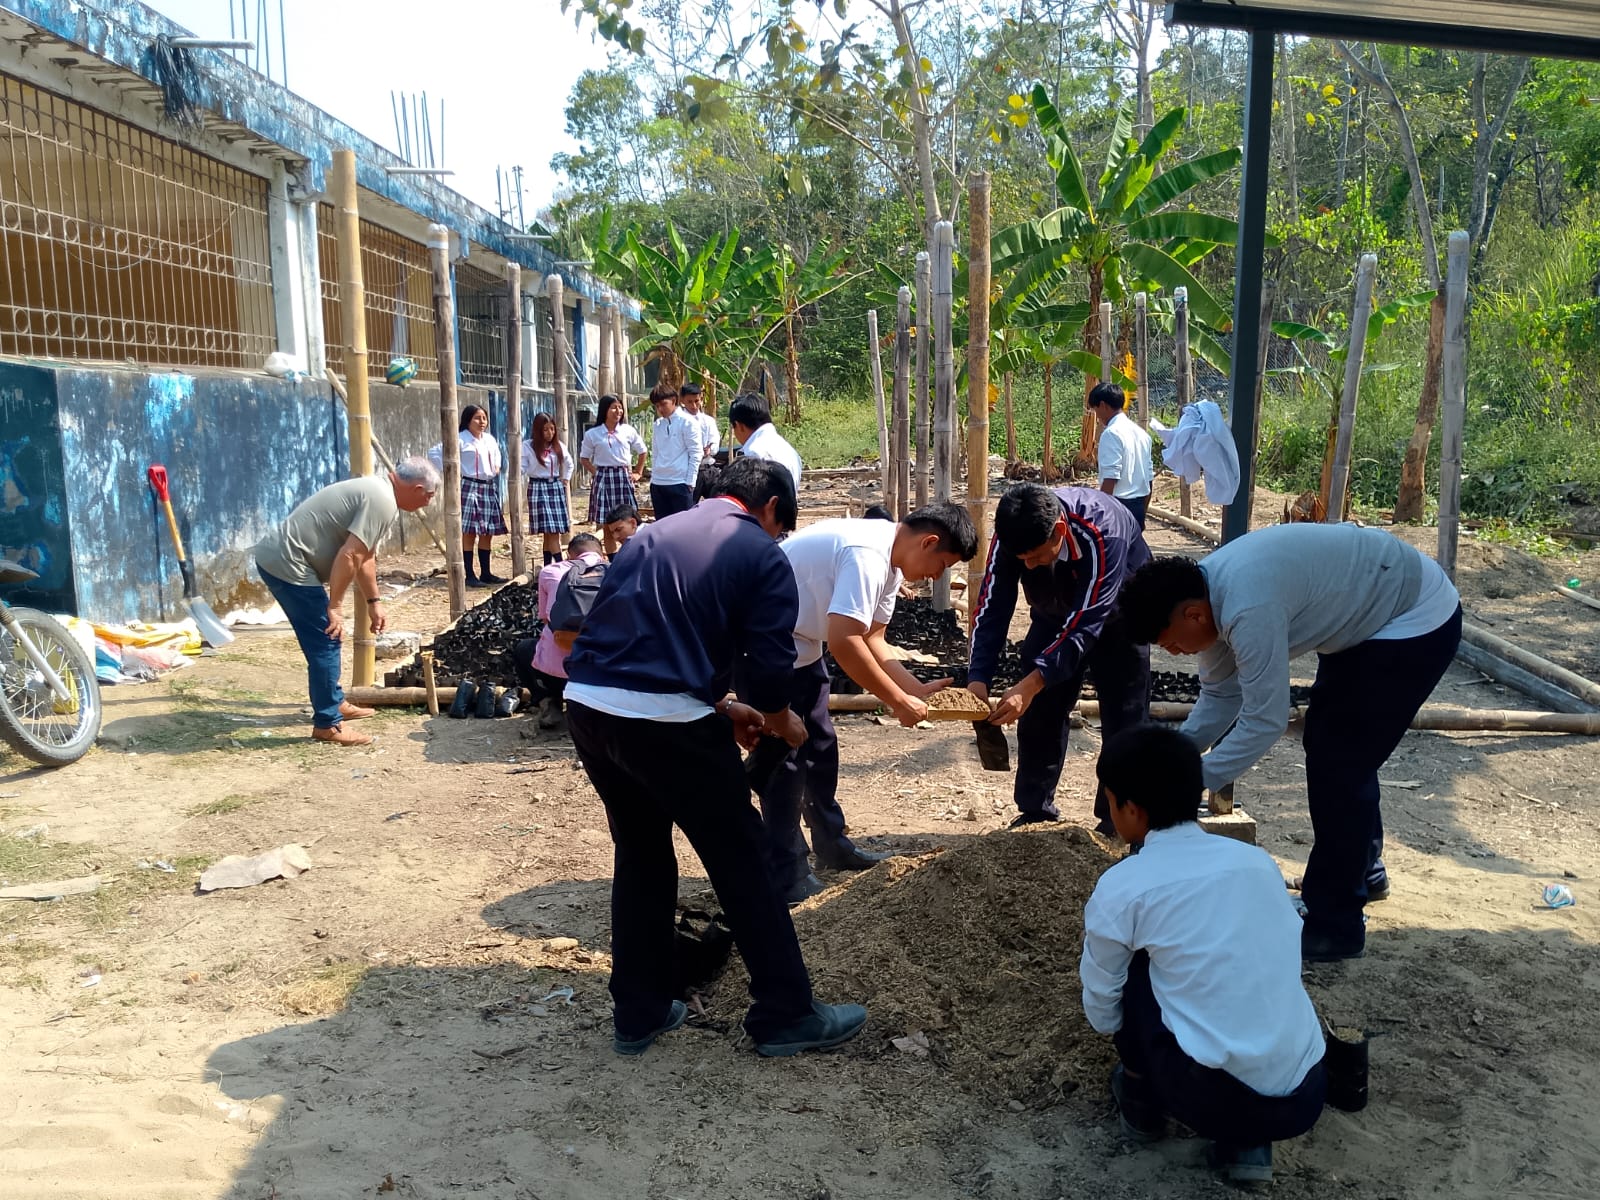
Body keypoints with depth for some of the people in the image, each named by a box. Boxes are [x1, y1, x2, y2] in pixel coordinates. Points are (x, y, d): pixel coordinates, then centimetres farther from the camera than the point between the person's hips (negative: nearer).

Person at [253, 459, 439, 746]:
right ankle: (328, 724, 5)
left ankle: (334, 703, 34)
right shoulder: (382, 502, -16)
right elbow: (348, 557, -23)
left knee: (325, 639, 21)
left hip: (276, 556, 11)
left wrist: (374, 601, 27)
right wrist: (334, 607, -17)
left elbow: (365, 556, 26)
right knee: (325, 642, -4)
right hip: (288, 565, -11)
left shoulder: (375, 491, 17)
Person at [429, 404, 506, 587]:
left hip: (489, 488, 7)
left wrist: (496, 467, 17)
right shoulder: (460, 439, -9)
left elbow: (496, 454, 35)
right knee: (469, 532, -6)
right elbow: (433, 454, -13)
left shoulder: (490, 440, 12)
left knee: (488, 532, 9)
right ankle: (470, 575, -3)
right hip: (469, 487, -7)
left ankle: (485, 573, 17)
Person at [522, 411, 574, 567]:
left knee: (553, 530, 2)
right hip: (538, 488, -5)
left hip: (556, 487, 5)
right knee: (550, 529, -11)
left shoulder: (558, 446, 8)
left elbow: (569, 463, 25)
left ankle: (548, 566, 8)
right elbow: (522, 468, -8)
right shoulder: (528, 446, -7)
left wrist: (566, 479, 16)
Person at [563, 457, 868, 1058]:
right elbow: (769, 667, -4)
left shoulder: (656, 533, 22)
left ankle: (639, 1014, 31)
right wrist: (782, 723, 17)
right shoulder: (764, 557, 2)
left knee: (640, 856, 22)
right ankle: (786, 1014, 19)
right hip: (663, 720, -7)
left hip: (586, 705, 7)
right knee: (740, 861, 9)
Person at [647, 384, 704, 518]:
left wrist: (689, 482, -11)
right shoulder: (658, 424, 13)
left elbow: (695, 454, -7)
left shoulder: (687, 422, -5)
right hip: (658, 483, 6)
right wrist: (653, 478, 11)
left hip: (680, 483, -6)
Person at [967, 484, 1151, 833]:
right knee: (1039, 711, 1)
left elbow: (1086, 622, -42)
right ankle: (1035, 812, 14)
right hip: (1056, 614, 4)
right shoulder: (1010, 536, -28)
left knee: (1124, 717, -5)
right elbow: (992, 608, -25)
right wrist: (978, 679, -39)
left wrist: (1031, 684, -49)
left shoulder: (1101, 531, -41)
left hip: (1114, 617, -4)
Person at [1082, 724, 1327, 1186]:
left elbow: (1102, 1014, 6)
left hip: (1218, 1100, -5)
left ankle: (1141, 1102, 25)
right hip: (1305, 1097, 5)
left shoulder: (1121, 888, -6)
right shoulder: (1256, 858, 9)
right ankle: (1245, 1144, 17)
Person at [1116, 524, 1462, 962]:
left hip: (1418, 623, -10)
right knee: (1329, 741, 20)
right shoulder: (1204, 594, -7)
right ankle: (1362, 869, 41)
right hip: (1366, 614, 10)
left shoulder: (1249, 609, -36)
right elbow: (1220, 695, 2)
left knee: (1337, 764, -9)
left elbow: (1265, 721, -31)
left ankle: (1332, 926, 3)